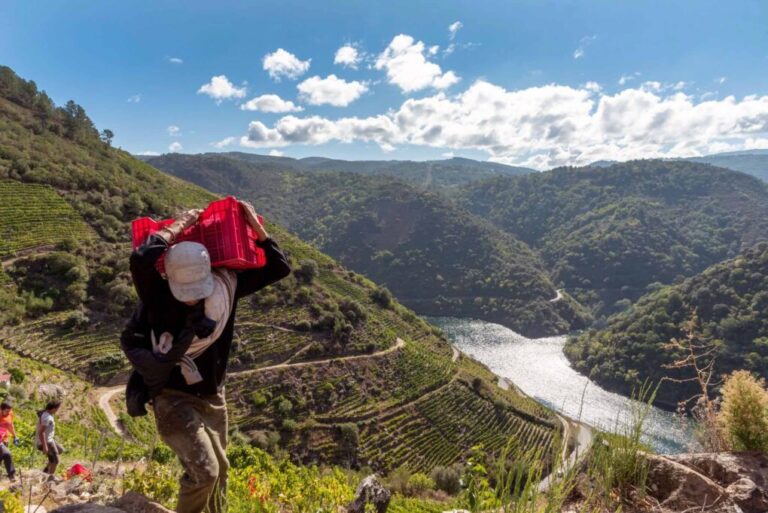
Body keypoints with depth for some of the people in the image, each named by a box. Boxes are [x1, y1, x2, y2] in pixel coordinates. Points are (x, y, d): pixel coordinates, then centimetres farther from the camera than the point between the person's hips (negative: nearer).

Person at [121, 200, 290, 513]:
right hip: (174, 400, -5)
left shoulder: (225, 286, -11)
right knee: (203, 471, -17)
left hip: (213, 397, 5)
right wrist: (178, 226, -28)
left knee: (219, 469, 20)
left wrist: (255, 225, -14)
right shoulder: (159, 299, -21)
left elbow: (278, 268, -7)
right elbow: (140, 260, -42)